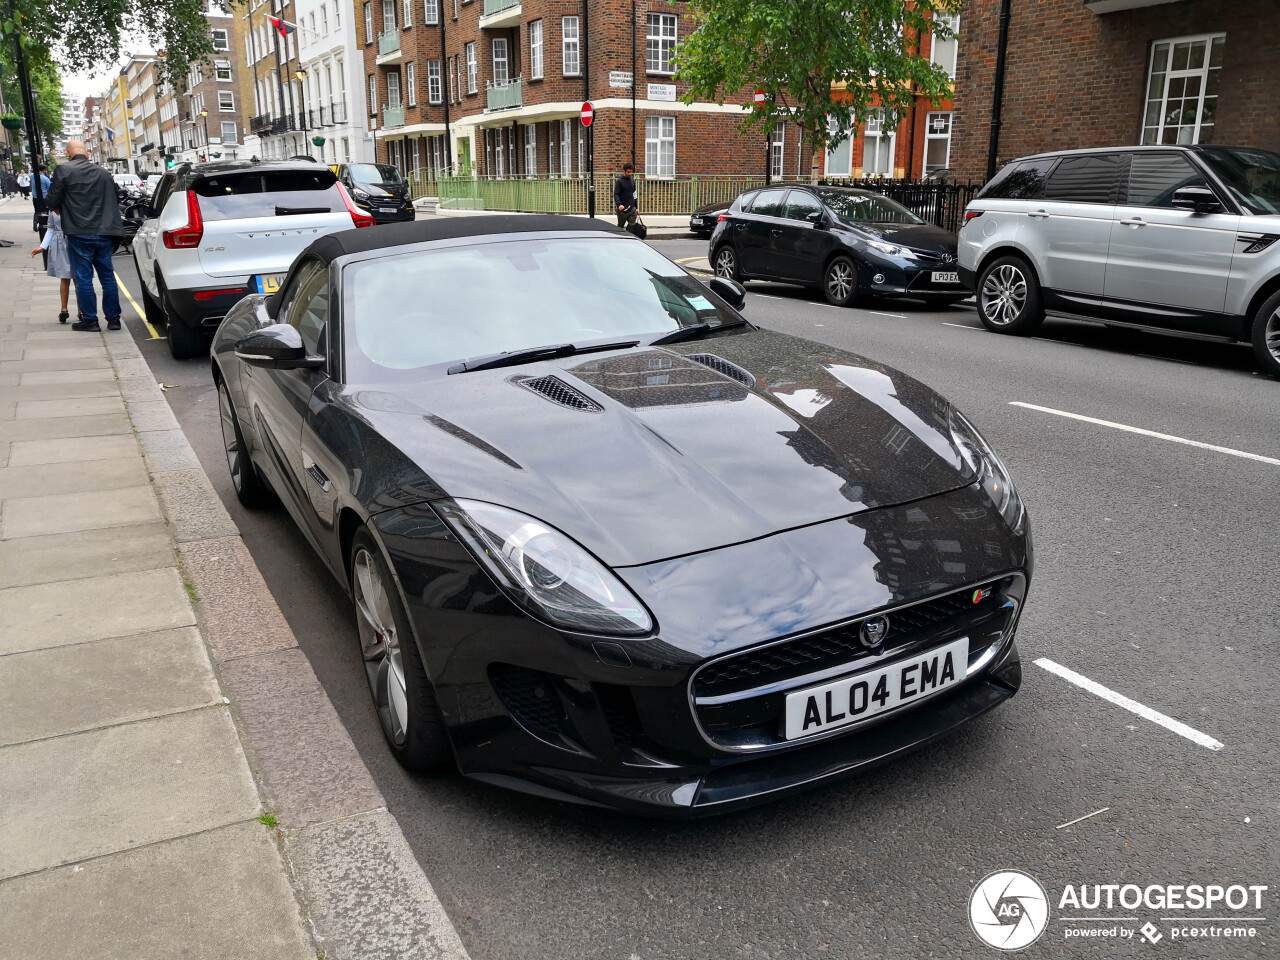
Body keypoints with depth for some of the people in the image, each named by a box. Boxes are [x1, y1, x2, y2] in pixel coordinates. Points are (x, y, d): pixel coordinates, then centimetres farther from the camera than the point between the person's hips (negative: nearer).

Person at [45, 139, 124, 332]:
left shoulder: (63, 170, -6)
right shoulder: (103, 173, 8)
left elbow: (53, 201, -2)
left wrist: (60, 209, 18)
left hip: (80, 233, -4)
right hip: (104, 232, 4)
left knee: (83, 278, 3)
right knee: (108, 276, 10)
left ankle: (90, 320, 5)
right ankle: (113, 318, 12)